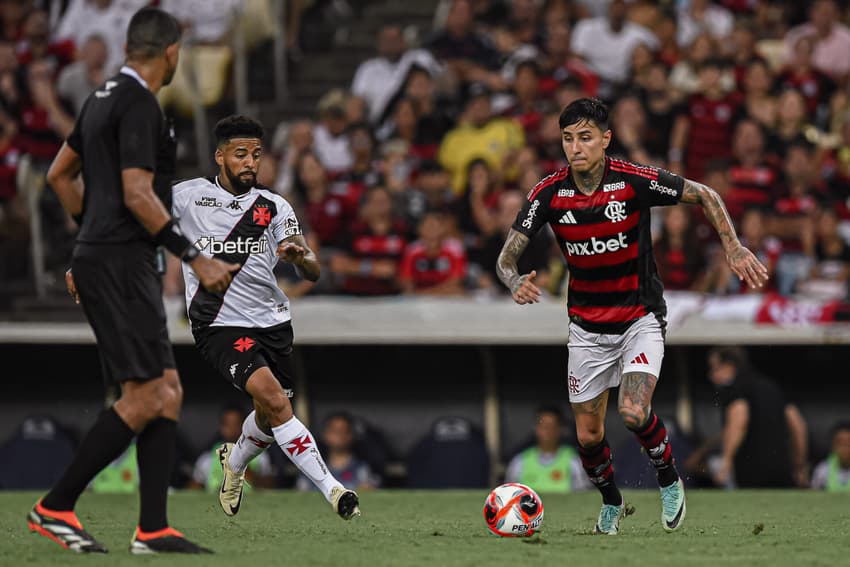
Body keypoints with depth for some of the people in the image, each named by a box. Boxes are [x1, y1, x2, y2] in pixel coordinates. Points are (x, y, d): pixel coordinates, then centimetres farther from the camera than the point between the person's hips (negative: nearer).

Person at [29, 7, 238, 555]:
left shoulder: (104, 97, 16)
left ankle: (153, 528, 2)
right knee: (146, 397, -11)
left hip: (103, 259, 10)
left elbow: (60, 173, 26)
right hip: (121, 265, -10)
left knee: (169, 392, 6)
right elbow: (138, 195, -20)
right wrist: (196, 257, -17)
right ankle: (56, 508, -7)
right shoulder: (139, 104, -13)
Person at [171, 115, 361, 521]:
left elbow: (313, 273, -3)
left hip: (272, 322, 5)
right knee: (274, 399, -25)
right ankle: (331, 489, -26)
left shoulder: (274, 208, 4)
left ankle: (234, 462, 50)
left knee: (269, 419, 15)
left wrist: (301, 257, -27)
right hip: (219, 325, -4)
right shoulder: (187, 196, -2)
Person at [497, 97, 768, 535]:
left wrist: (733, 248, -14)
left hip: (640, 318, -3)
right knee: (588, 434, 4)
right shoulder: (549, 193, -12)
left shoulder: (635, 181, -18)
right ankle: (611, 503, 34)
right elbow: (507, 255, -9)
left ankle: (669, 479, 7)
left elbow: (705, 196, -4)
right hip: (587, 327, 3)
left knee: (633, 413, -23)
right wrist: (515, 282, -32)